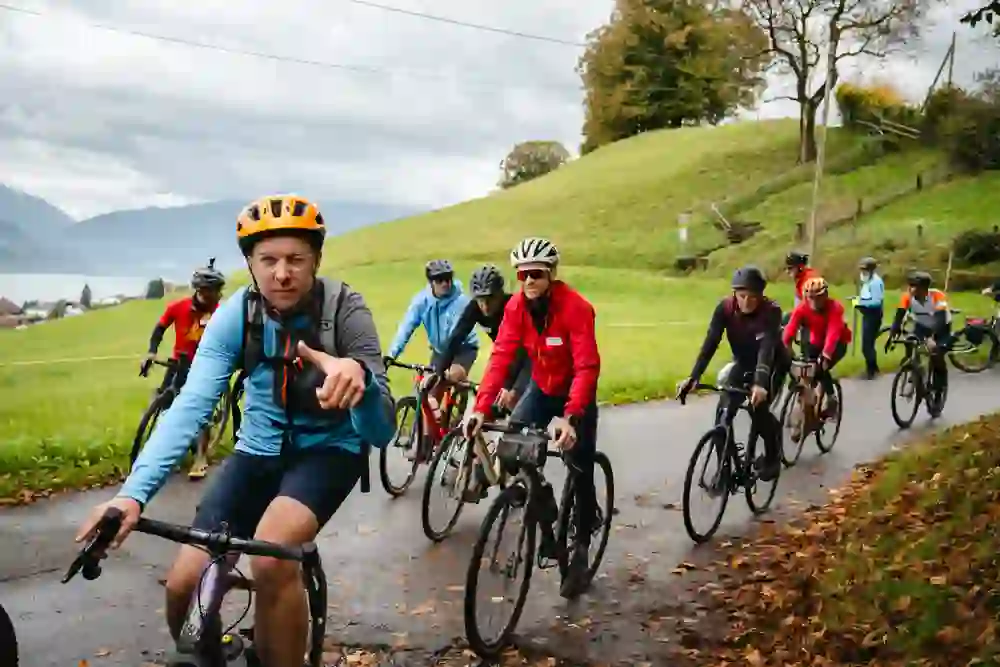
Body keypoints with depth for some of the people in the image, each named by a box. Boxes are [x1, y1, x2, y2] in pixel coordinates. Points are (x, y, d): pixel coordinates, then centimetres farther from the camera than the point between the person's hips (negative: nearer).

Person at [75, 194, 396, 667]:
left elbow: (381, 433, -27)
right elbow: (190, 405, -25)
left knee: (270, 558, -32)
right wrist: (133, 493, -40)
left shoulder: (345, 311, -22)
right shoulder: (235, 315, -15)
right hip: (259, 451, 3)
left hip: (329, 450, -3)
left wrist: (360, 377, -50)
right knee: (184, 586, -8)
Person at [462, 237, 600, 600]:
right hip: (541, 388, 4)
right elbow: (501, 356, -21)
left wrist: (569, 417, -49)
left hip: (577, 393, -4)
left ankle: (580, 549, 16)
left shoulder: (576, 307, -30)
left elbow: (587, 367, -36)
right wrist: (481, 407, -34)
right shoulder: (516, 306, -15)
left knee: (581, 474, -5)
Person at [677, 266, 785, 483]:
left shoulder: (771, 311, -31)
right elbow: (710, 343, -28)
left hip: (772, 365, -3)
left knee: (758, 409, -20)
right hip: (743, 363, 3)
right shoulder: (725, 308, -23)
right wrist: (693, 377, -40)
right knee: (723, 411, -14)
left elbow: (767, 348, -42)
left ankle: (772, 457, 8)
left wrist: (759, 384, -57)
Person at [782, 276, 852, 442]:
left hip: (837, 344, -3)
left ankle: (831, 399, -4)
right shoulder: (802, 308, -21)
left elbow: (833, 333, -42)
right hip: (816, 343, 4)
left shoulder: (835, 307, -29)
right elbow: (789, 330, -32)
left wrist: (825, 355, -57)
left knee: (821, 368, -29)